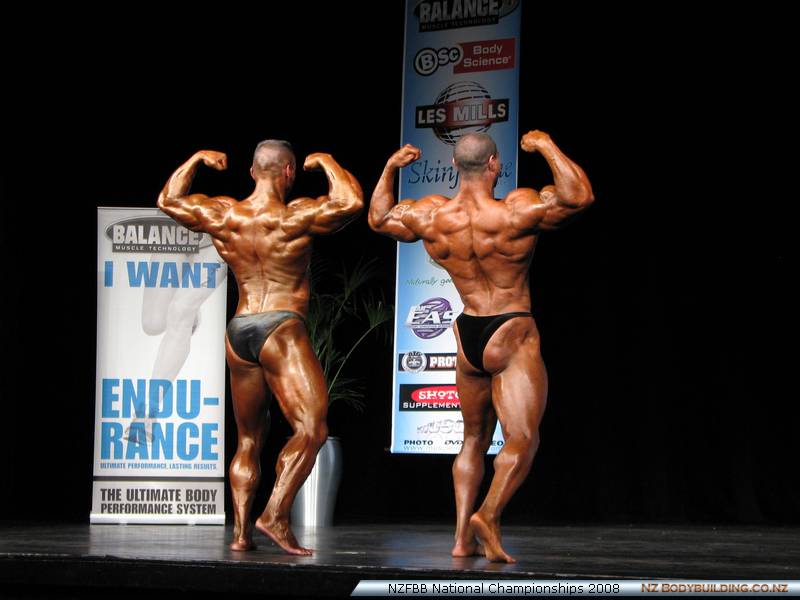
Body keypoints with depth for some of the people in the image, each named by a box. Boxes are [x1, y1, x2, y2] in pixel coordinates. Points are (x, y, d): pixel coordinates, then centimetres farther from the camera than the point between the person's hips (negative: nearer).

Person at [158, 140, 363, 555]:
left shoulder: (220, 215, 6)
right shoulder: (295, 217, -9)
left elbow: (168, 200, 22)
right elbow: (351, 202, -13)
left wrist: (196, 159, 32)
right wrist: (326, 163, 2)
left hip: (238, 330, 6)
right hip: (281, 328, -6)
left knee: (248, 439, 15)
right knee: (312, 428, -10)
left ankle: (241, 530, 10)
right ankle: (275, 515, -22)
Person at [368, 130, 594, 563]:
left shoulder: (430, 216, -4)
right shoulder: (516, 211, -18)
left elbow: (379, 217, 14)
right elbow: (580, 197, -16)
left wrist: (390, 168, 23)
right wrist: (547, 148, -8)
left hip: (467, 338, 5)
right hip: (512, 338, -5)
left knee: (474, 439, 18)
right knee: (522, 439, -6)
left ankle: (463, 537, 12)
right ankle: (488, 514, -28)